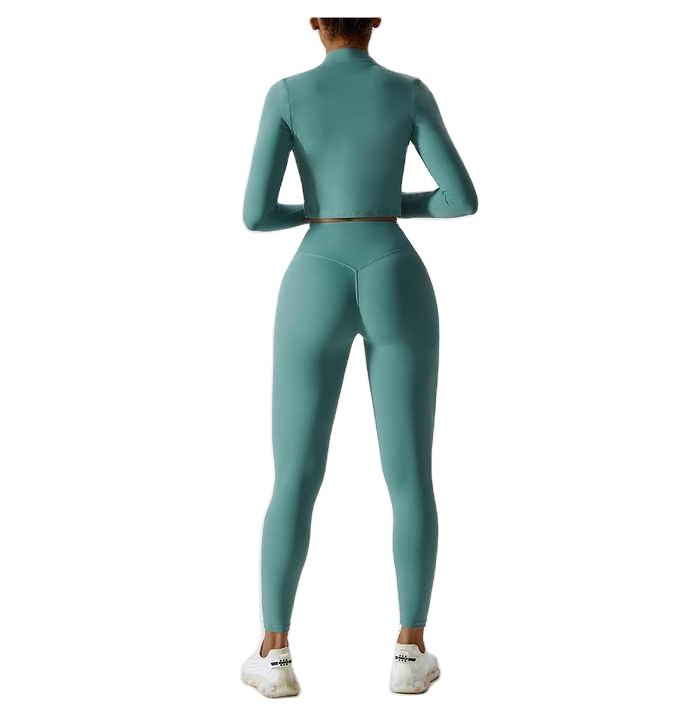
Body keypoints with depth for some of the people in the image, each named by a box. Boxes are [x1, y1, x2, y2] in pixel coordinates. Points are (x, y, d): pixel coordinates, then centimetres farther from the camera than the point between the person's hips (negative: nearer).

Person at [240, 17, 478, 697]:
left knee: (294, 480, 6)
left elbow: (255, 213, -6)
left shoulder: (287, 94, 0)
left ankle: (274, 654, 4)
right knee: (411, 476, 7)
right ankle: (409, 652, 7)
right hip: (397, 290, 0)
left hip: (317, 292, 0)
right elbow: (463, 199, -3)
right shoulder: (410, 92, 2)